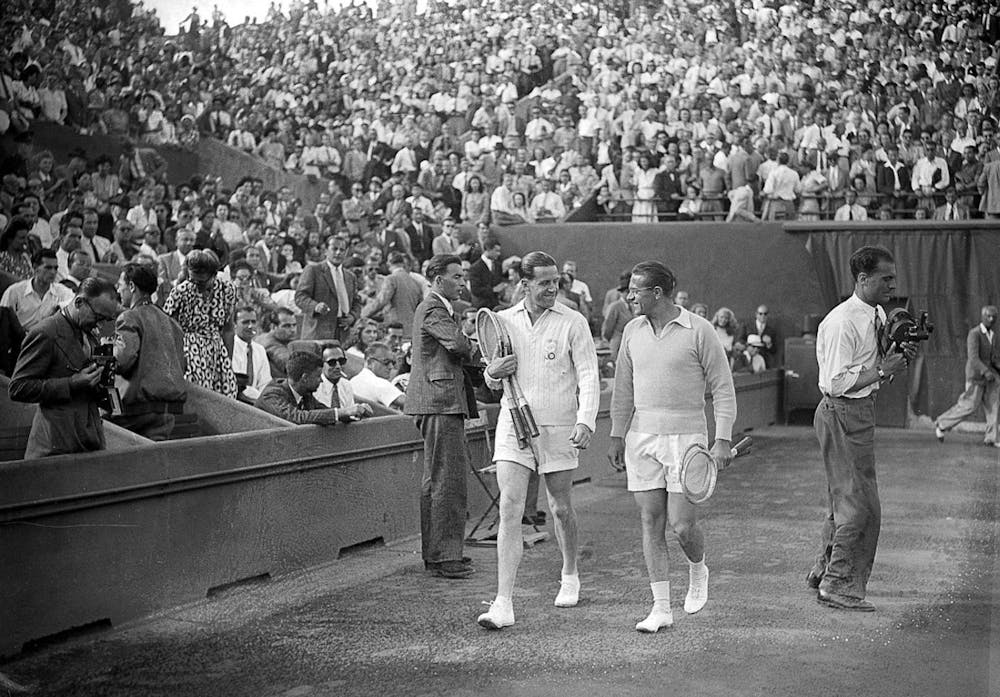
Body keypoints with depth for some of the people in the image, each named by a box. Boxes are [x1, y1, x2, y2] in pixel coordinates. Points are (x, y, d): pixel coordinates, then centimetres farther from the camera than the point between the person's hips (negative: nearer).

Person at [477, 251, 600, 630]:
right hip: (513, 426, 1)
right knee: (509, 507, -10)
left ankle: (570, 576, 38)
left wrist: (585, 421, -19)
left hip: (558, 428, -1)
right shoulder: (502, 321, 6)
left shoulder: (573, 322, -2)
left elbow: (588, 376, -5)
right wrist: (493, 373, -8)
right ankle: (503, 603, -12)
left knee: (560, 508, 10)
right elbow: (492, 382, 16)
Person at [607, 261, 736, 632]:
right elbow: (623, 388, 16)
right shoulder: (633, 330, 9)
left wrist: (722, 440, -11)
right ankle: (661, 608, 9)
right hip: (642, 435, 4)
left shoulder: (699, 331, -6)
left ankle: (698, 570, 27)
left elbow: (723, 388, -4)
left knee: (681, 524, -7)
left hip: (686, 437, -4)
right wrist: (617, 436, 12)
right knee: (651, 521, 2)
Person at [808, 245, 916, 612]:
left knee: (846, 500, 19)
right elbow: (837, 382, -22)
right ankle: (841, 586, 7)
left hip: (862, 411, 10)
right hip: (842, 415, -10)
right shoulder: (841, 323, -20)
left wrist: (899, 356, 0)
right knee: (859, 504, -5)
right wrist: (882, 369, -19)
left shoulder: (878, 316, 9)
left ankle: (825, 573, 33)